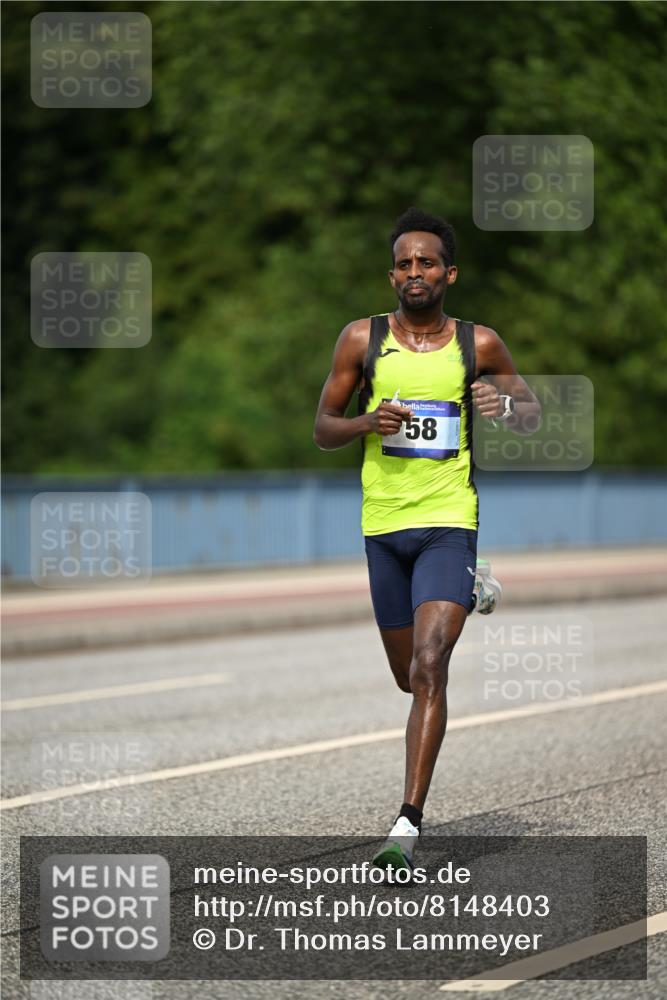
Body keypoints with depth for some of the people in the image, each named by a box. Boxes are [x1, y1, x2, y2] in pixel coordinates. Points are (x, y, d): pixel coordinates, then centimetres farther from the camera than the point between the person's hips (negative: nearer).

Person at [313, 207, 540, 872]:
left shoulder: (478, 345, 1)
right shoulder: (362, 339, 3)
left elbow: (531, 415, 15)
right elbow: (322, 430, 8)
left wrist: (506, 405, -9)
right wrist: (368, 423, -14)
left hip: (448, 523, -3)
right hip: (382, 524, 3)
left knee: (428, 669, -18)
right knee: (410, 677, 14)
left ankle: (409, 823, -20)